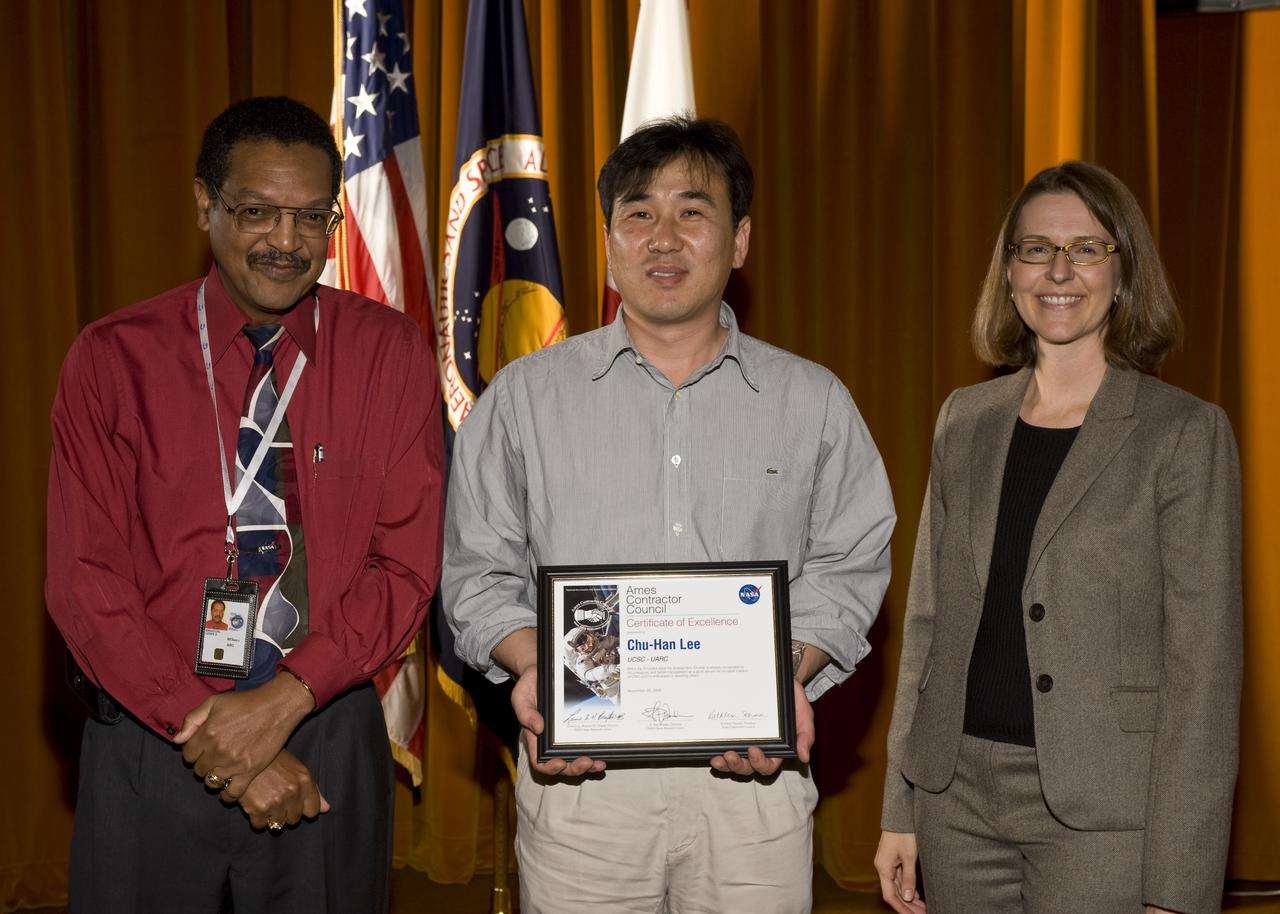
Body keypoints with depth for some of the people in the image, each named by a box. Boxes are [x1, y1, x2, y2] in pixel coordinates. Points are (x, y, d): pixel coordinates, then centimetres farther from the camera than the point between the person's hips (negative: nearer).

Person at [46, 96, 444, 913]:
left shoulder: (389, 352, -2)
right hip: (151, 743, 0)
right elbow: (86, 580, -7)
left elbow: (408, 564, -6)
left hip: (331, 741, 1)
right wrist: (210, 730, -15)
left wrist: (285, 699, -17)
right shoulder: (115, 359, -3)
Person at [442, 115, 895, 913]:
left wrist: (788, 675, -10)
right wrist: (532, 665, -11)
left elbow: (847, 568, 6)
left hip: (753, 770, 1)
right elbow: (479, 571, 7)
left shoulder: (813, 402, 9)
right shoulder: (526, 395, 7)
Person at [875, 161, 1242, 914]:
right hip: (958, 796, 4)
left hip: (1101, 812, -4)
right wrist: (900, 812, 8)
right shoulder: (965, 421, 7)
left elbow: (1203, 662, -8)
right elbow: (928, 624, 10)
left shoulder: (1185, 432, -5)